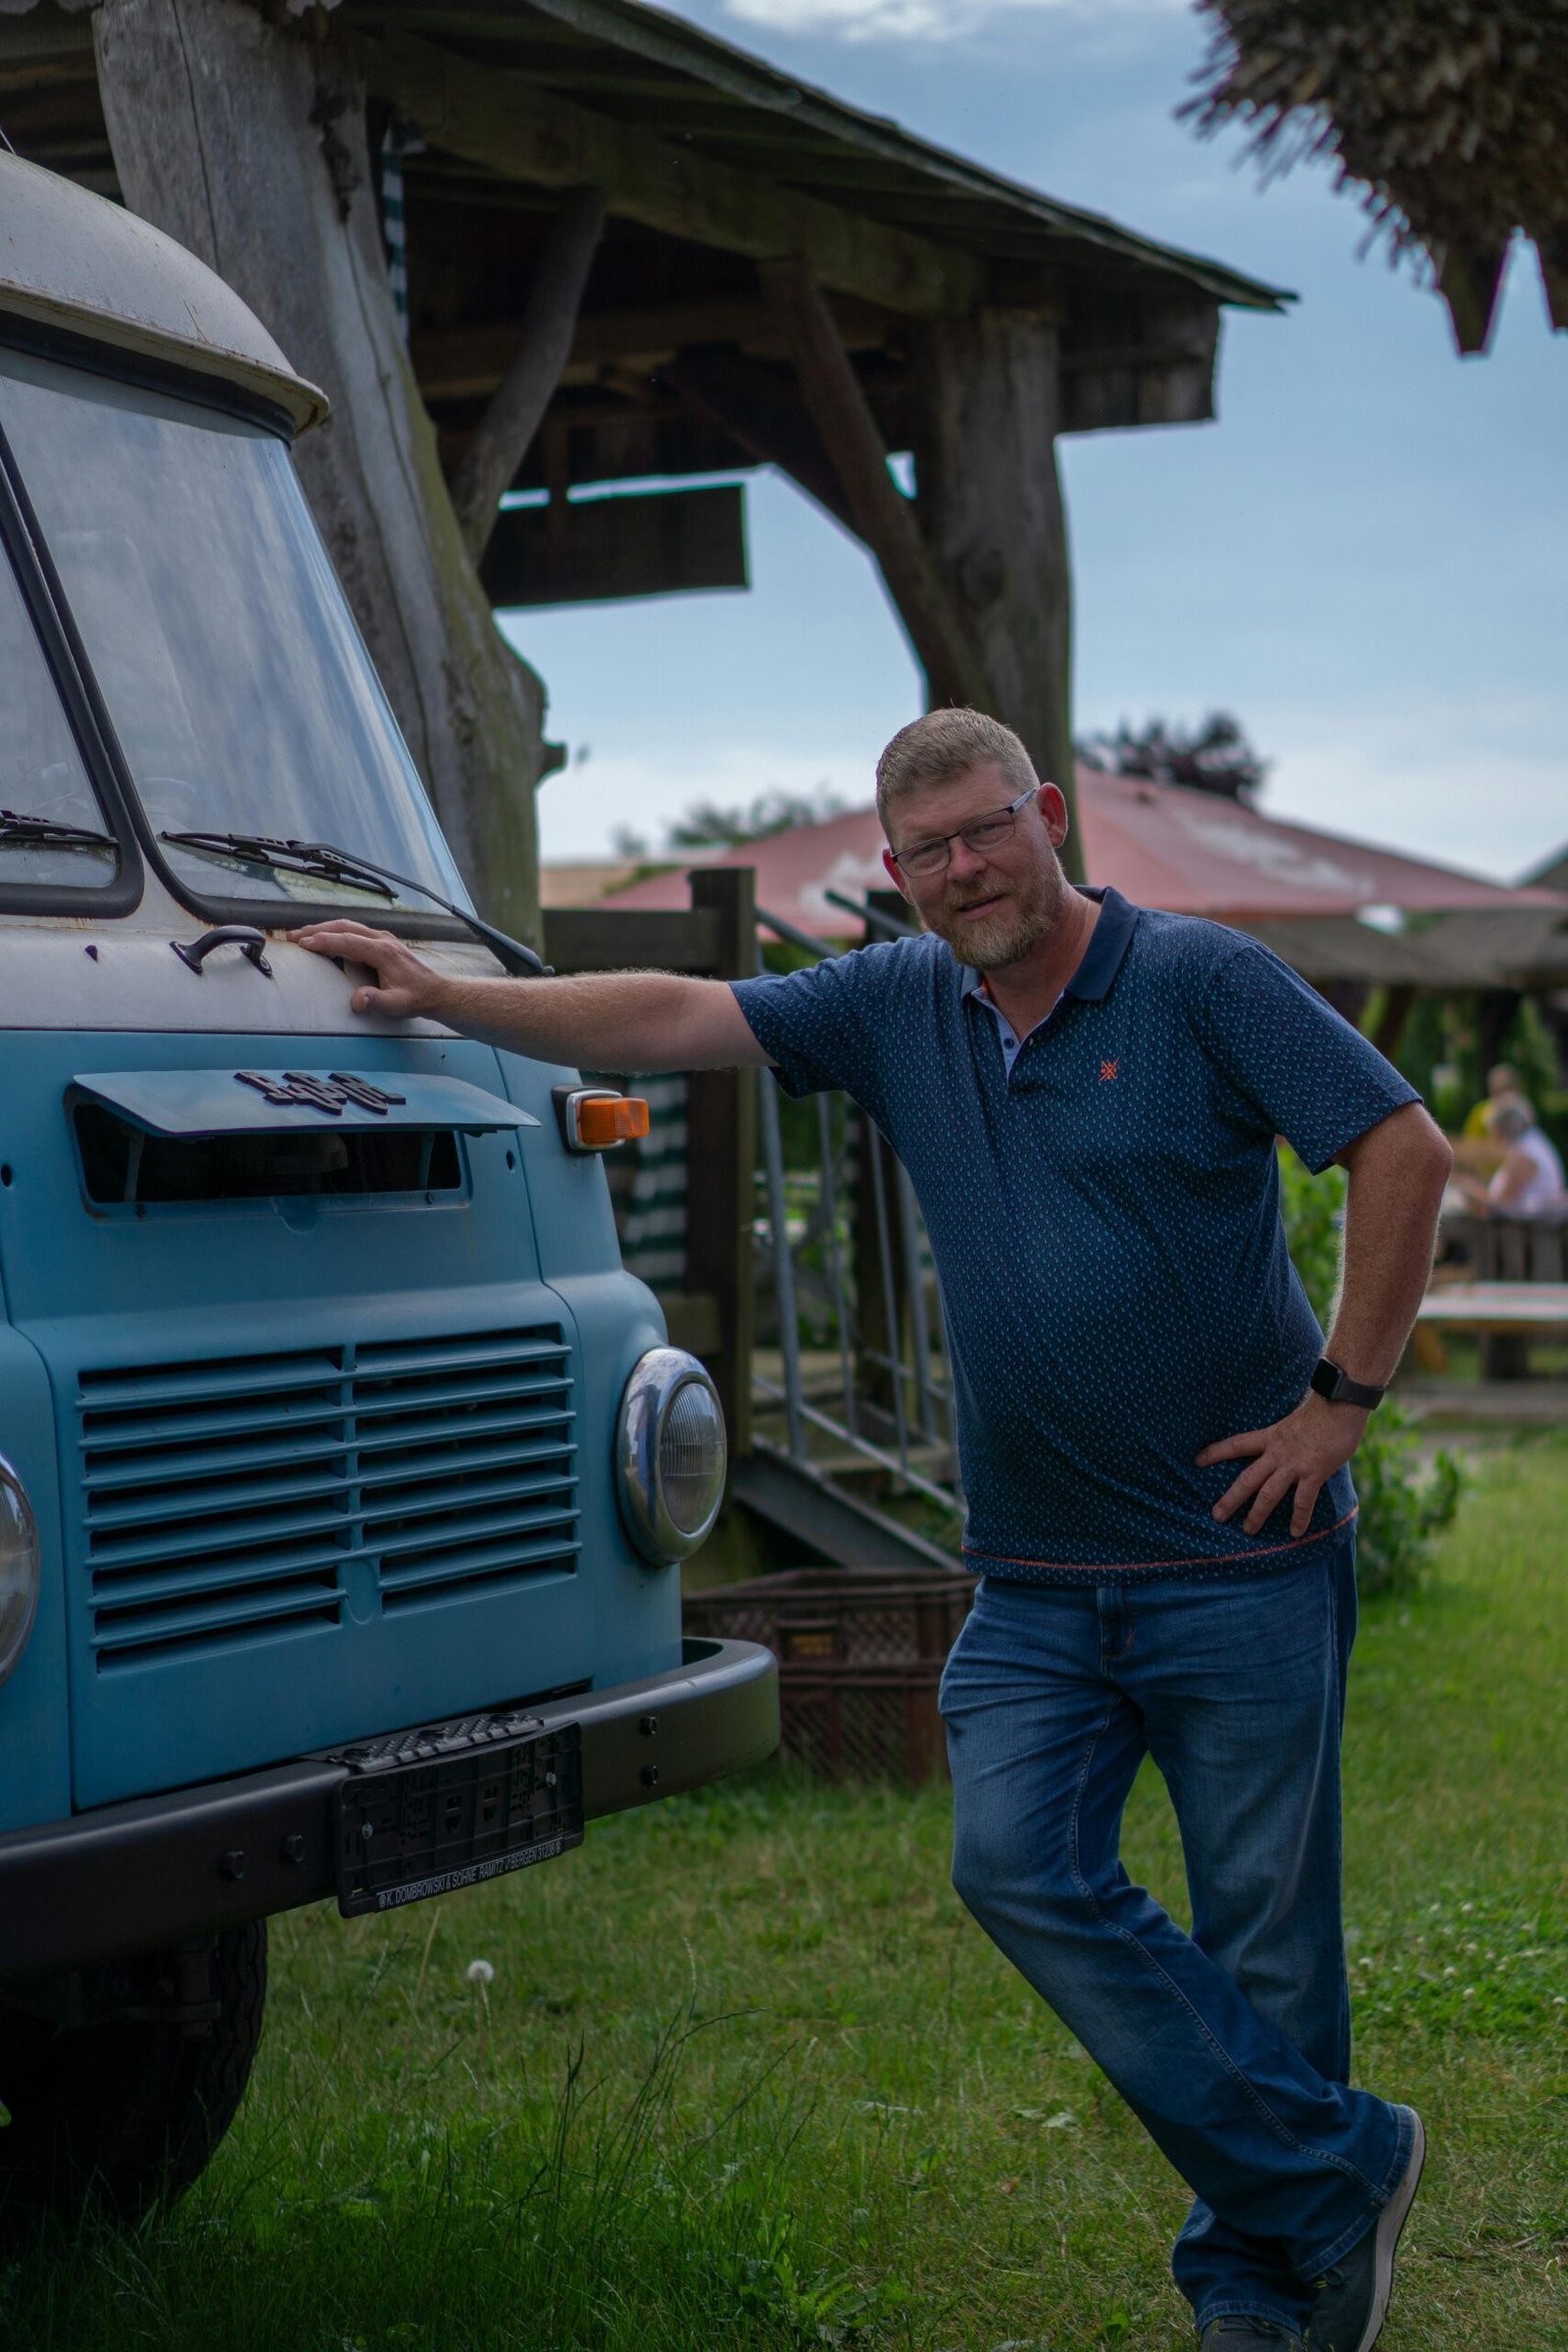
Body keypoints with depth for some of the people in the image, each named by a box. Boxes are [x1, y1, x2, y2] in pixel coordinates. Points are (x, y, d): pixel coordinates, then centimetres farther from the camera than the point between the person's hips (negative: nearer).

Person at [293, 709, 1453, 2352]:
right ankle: (1335, 2177, 0)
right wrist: (441, 998, 3)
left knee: (1261, 1923, 1)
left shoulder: (1202, 982, -7)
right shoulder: (897, 1004, 9)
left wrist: (1342, 1396, -11)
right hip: (1036, 1580, 5)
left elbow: (1402, 1151, -9)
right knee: (1018, 1862, -11)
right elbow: (670, 1019, 8)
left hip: (1241, 1558, -5)